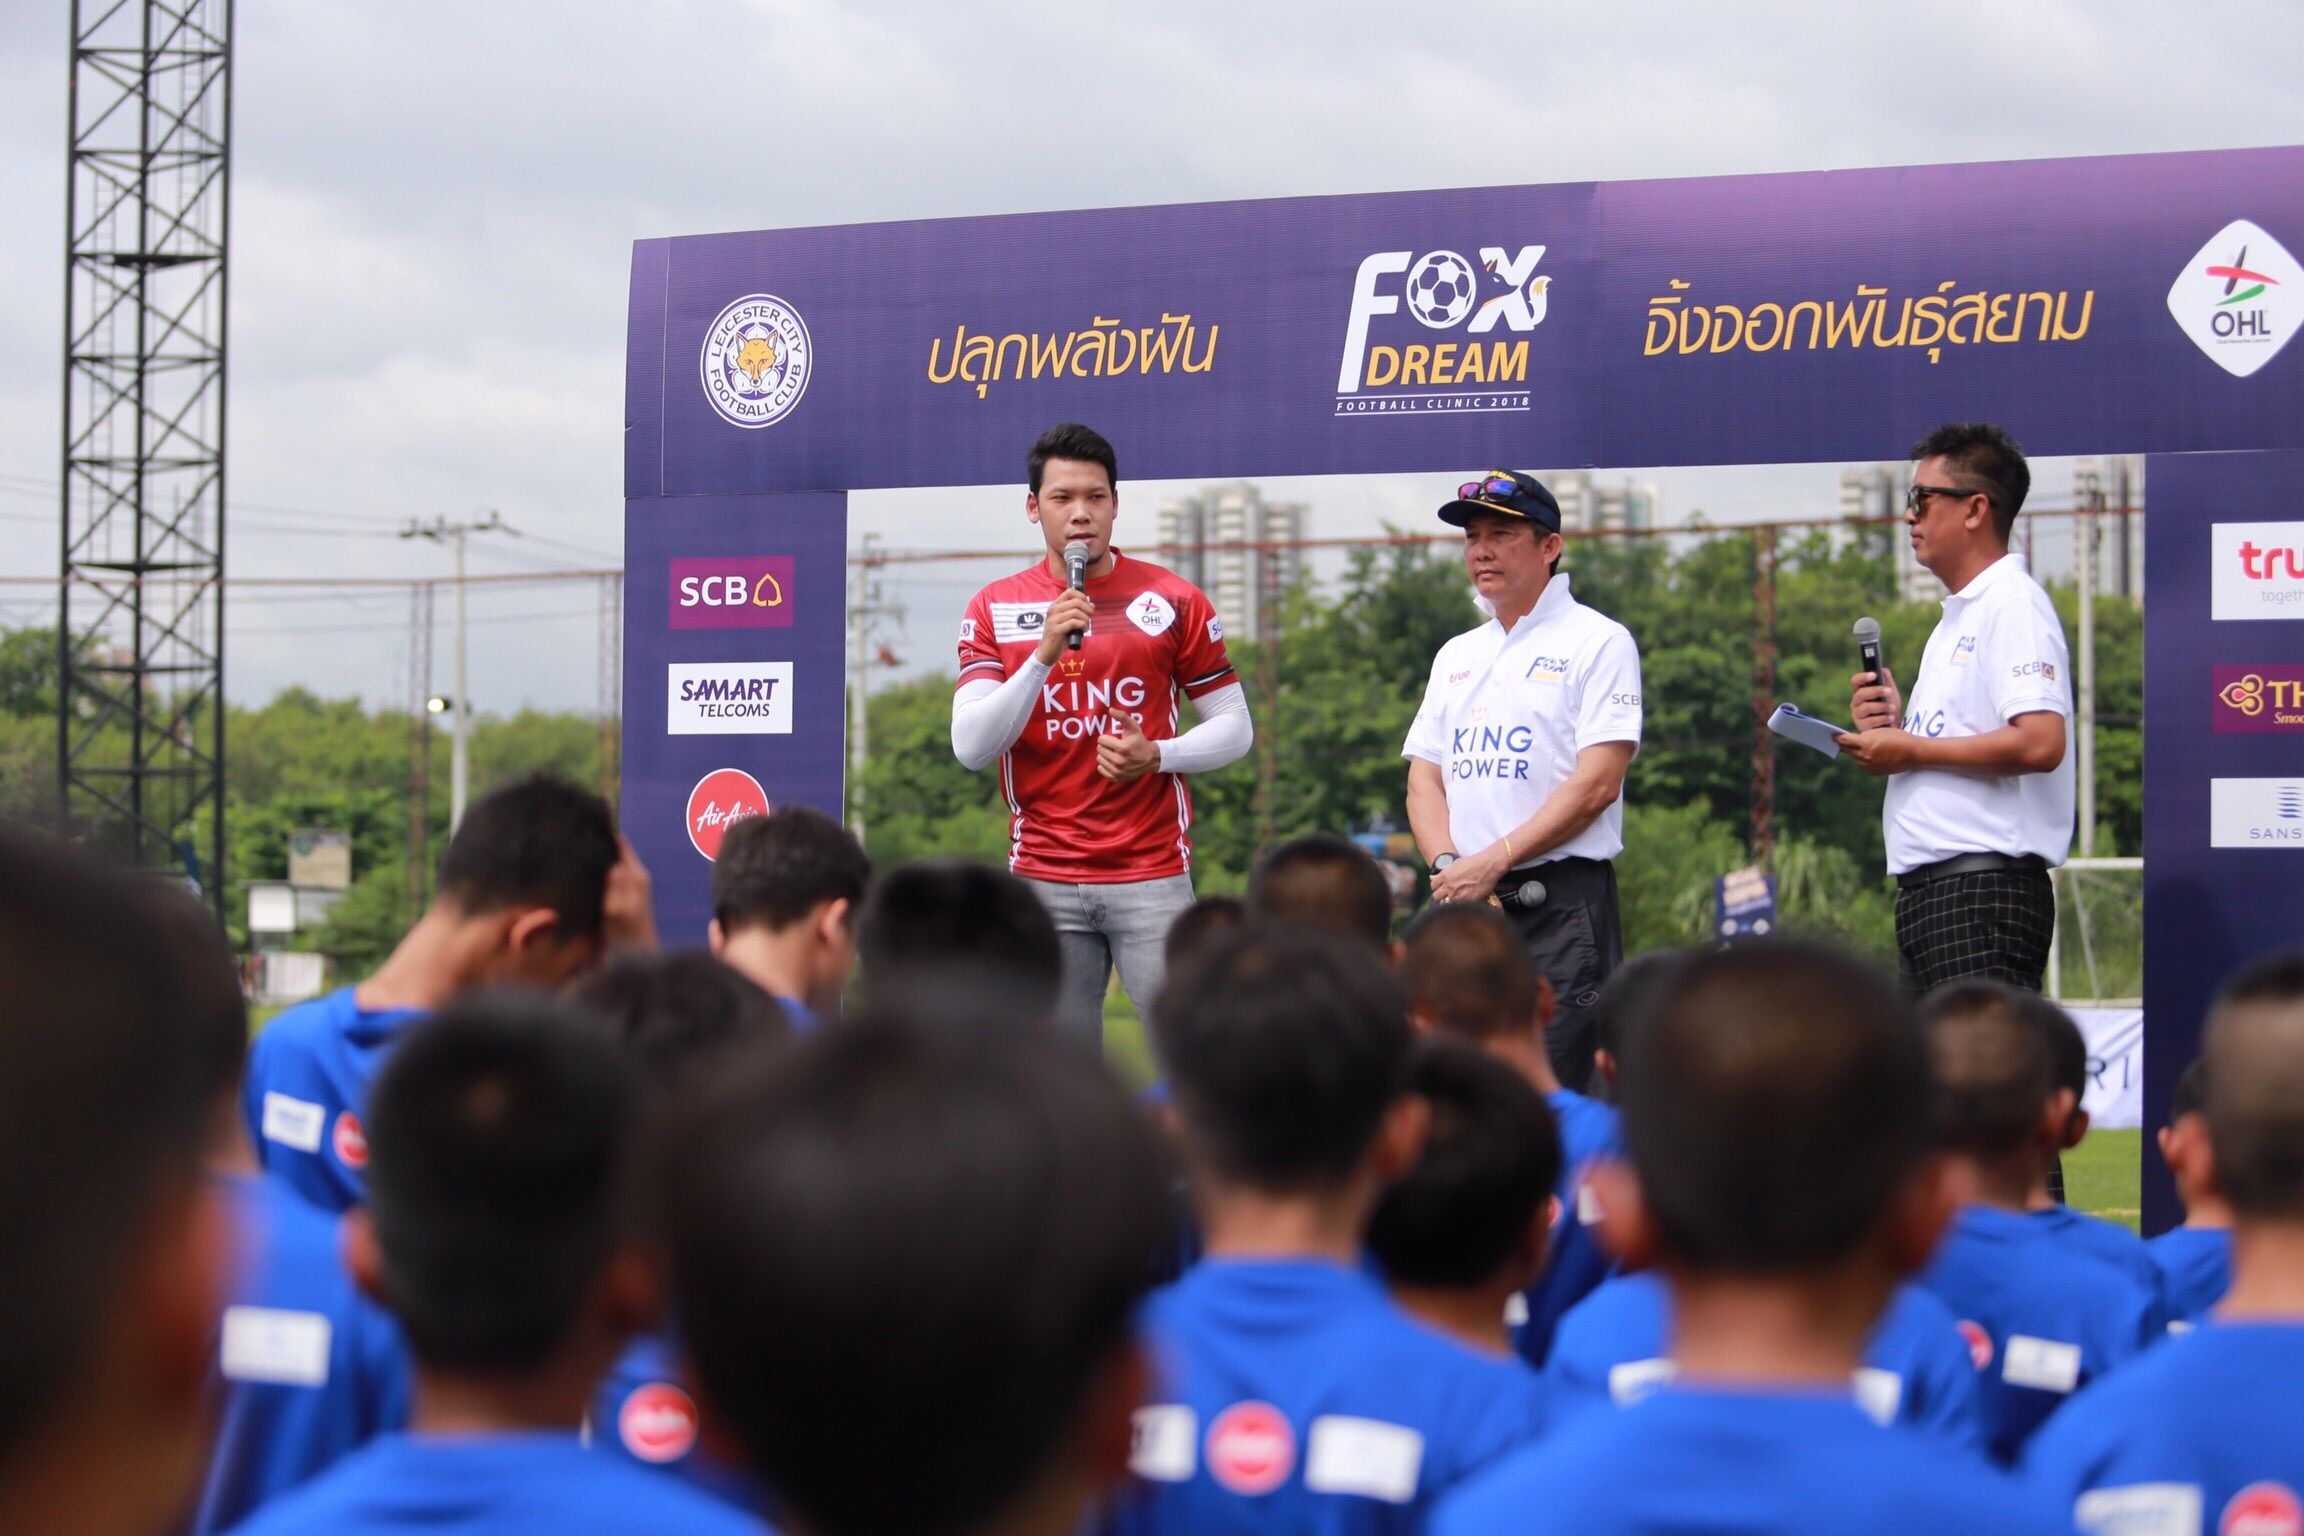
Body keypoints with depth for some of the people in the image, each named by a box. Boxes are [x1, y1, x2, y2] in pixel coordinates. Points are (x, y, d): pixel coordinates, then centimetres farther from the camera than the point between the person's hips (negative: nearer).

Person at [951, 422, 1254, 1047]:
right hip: (1043, 879, 1)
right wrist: (1044, 653, -17)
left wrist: (1159, 755, -12)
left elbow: (1235, 727, 7)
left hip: (1153, 876, -1)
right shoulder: (994, 609, 5)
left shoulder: (1174, 601, 3)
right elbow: (970, 748, -5)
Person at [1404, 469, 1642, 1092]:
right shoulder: (1456, 656, 20)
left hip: (1561, 905, -6)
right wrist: (1449, 867, -5)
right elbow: (1424, 779, 15)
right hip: (1464, 903, 6)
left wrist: (1493, 862, -15)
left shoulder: (1598, 642, -1)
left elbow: (1596, 783, -11)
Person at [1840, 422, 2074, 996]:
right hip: (1928, 886, 10)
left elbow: (2040, 743, -22)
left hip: (1983, 887, -10)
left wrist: (1911, 750, -14)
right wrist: (1893, 727, 6)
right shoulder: (1956, 618, 22)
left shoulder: (2013, 605, -9)